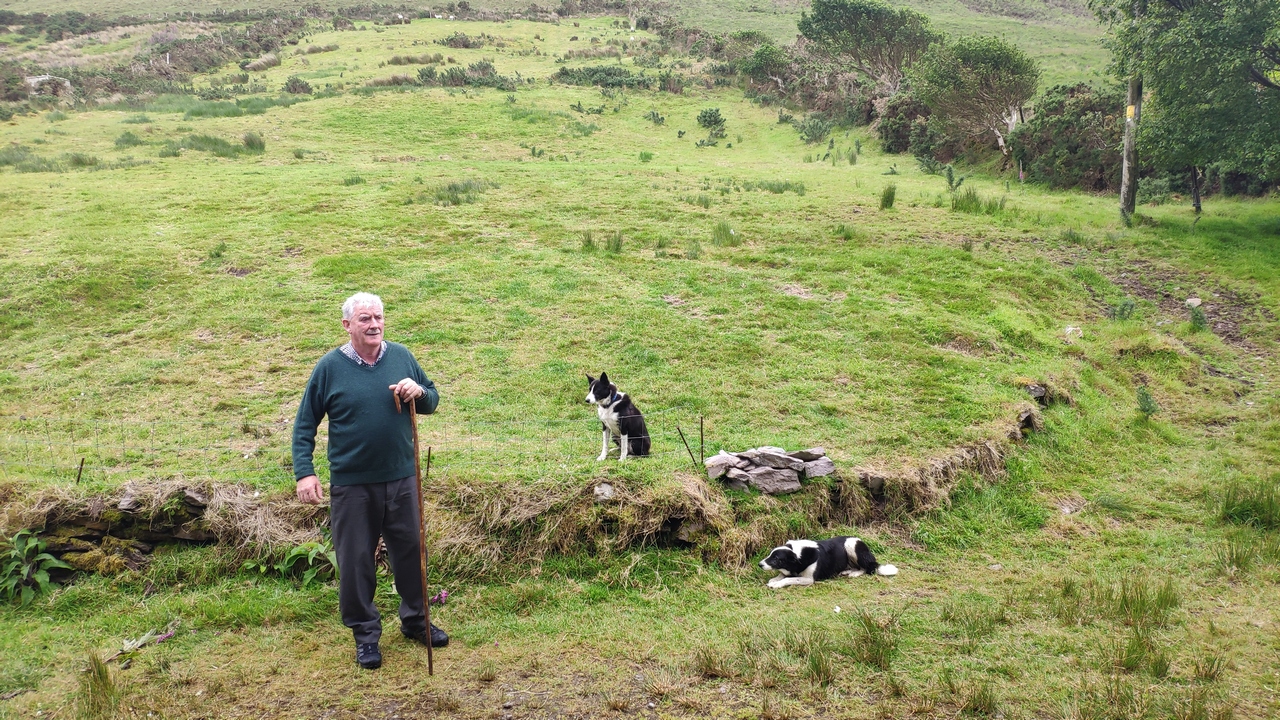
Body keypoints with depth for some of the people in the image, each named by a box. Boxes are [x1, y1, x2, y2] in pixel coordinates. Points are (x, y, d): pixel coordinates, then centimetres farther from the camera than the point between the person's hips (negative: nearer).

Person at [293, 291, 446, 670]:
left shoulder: (401, 356, 2)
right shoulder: (330, 367, -5)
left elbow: (432, 400, 13)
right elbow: (305, 425, -1)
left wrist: (419, 392, -10)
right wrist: (304, 472, -10)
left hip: (402, 479, 3)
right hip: (352, 485, -3)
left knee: (410, 551, 13)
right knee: (355, 560, 5)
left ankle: (415, 619, 32)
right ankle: (365, 632, 22)